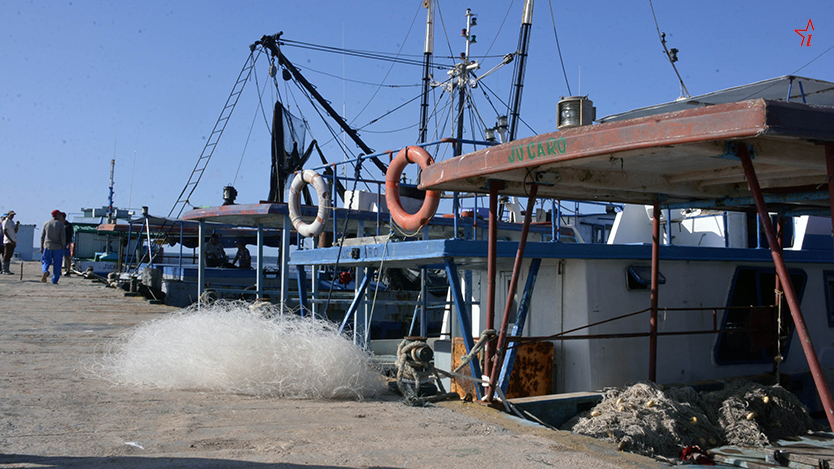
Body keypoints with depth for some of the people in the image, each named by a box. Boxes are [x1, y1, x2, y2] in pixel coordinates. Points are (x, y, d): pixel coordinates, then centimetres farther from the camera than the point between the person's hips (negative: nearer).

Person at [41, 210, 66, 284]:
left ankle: (45, 272, -22)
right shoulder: (60, 224, -5)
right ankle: (54, 280, 10)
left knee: (46, 262, 9)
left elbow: (42, 236, 7)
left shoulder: (46, 224, 6)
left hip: (47, 246, 2)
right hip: (58, 247, -2)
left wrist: (41, 247, 12)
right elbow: (63, 237, -10)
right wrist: (63, 247, 3)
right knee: (57, 264, 8)